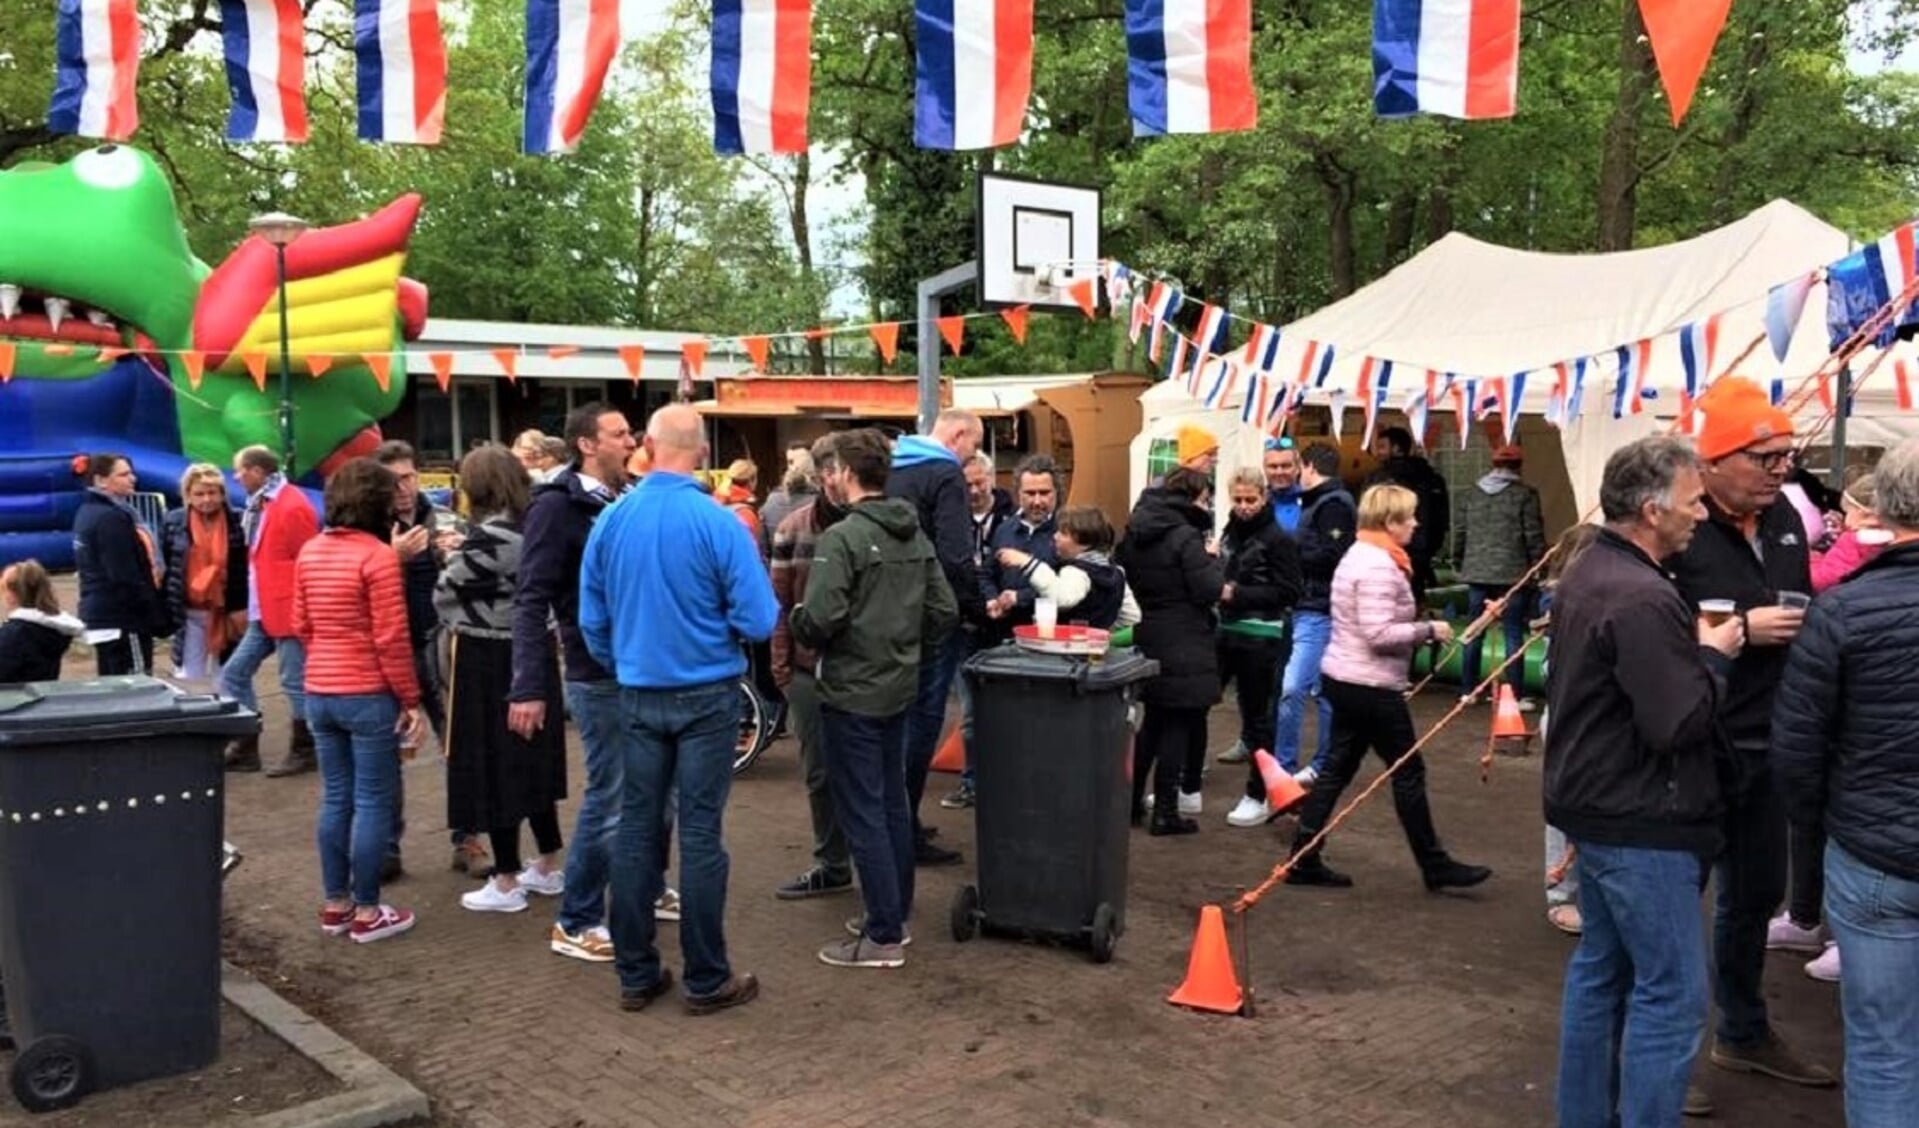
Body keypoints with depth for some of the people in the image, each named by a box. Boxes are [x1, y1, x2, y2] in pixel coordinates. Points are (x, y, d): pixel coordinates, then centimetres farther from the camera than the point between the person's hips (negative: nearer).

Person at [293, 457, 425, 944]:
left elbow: (299, 624, 11)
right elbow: (391, 638, -16)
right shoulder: (378, 555, -14)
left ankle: (335, 904, 22)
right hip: (369, 696, -7)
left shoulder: (310, 552, 6)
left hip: (319, 693, 7)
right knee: (373, 803, 2)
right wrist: (411, 699, -9)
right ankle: (367, 911, 9)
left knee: (335, 799, 14)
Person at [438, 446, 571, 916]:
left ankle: (506, 884, 11)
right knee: (533, 759, 17)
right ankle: (548, 868, 27)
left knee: (493, 766, 3)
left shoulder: (487, 537, -19)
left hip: (488, 662, -7)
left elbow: (445, 593, -11)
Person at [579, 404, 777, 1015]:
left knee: (637, 828, 11)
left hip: (639, 695, 4)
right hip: (706, 695, -3)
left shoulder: (610, 521, -3)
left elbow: (591, 619, 4)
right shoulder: (718, 522, -15)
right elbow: (758, 621, -15)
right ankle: (707, 980, 11)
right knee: (699, 834, 2)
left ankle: (635, 973, 20)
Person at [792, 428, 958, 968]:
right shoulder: (916, 535, 6)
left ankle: (884, 937, 4)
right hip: (899, 689, 8)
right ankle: (895, 912, 28)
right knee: (893, 804, 17)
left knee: (862, 814, -1)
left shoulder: (842, 537, -18)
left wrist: (794, 621, -3)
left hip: (852, 692, -8)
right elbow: (945, 611, 6)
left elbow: (818, 619, -24)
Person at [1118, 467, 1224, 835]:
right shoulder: (1186, 536, -16)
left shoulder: (1134, 533, 7)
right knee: (1177, 725, 1)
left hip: (1145, 638, 7)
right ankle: (1165, 812, 5)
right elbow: (1209, 590, -16)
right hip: (1182, 645, -7)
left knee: (1153, 721, 18)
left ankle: (1130, 801, 22)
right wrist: (1211, 557, -2)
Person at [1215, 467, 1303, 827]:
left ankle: (1259, 796, 16)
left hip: (1260, 639, -7)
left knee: (1256, 716, 3)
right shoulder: (1231, 532, 12)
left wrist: (1238, 594, -18)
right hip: (1225, 632, 7)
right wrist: (1217, 587, 5)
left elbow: (1288, 592, -14)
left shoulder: (1278, 539, -9)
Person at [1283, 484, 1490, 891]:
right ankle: (1435, 866, 15)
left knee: (1338, 769, 11)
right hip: (1371, 686, -10)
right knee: (1409, 772, 3)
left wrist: (1418, 631, 9)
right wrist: (1428, 630, -14)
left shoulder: (1359, 555, 14)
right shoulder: (1379, 566, -19)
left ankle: (1304, 860, 13)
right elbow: (1379, 634, -25)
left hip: (1344, 678, 10)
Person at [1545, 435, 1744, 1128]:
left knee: (1601, 968, 18)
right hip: (1640, 822, -10)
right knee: (1671, 992, -1)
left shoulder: (1587, 573, 9)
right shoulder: (1641, 599, -24)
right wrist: (1715, 655, -9)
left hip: (1596, 805, 11)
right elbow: (1679, 723, -25)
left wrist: (1696, 651, 7)